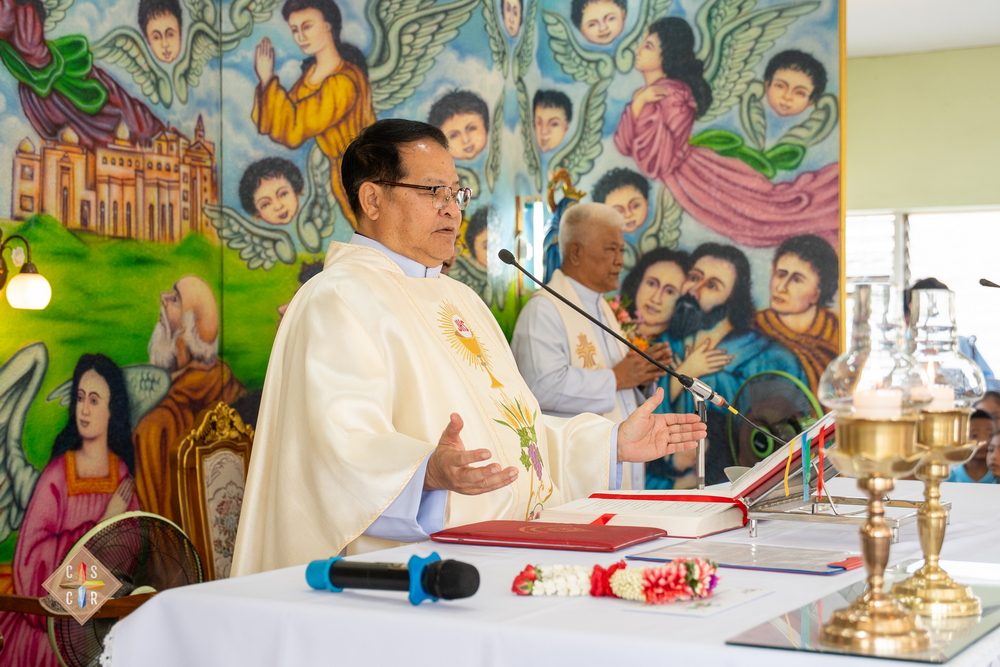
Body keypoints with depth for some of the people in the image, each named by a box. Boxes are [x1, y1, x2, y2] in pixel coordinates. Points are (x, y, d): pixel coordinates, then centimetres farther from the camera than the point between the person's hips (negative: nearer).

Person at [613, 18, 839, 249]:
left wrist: (642, 104, -27)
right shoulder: (648, 91, 9)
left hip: (686, 174, -8)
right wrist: (638, 102, -15)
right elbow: (624, 145, 1)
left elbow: (660, 160, -23)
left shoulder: (672, 93, -17)